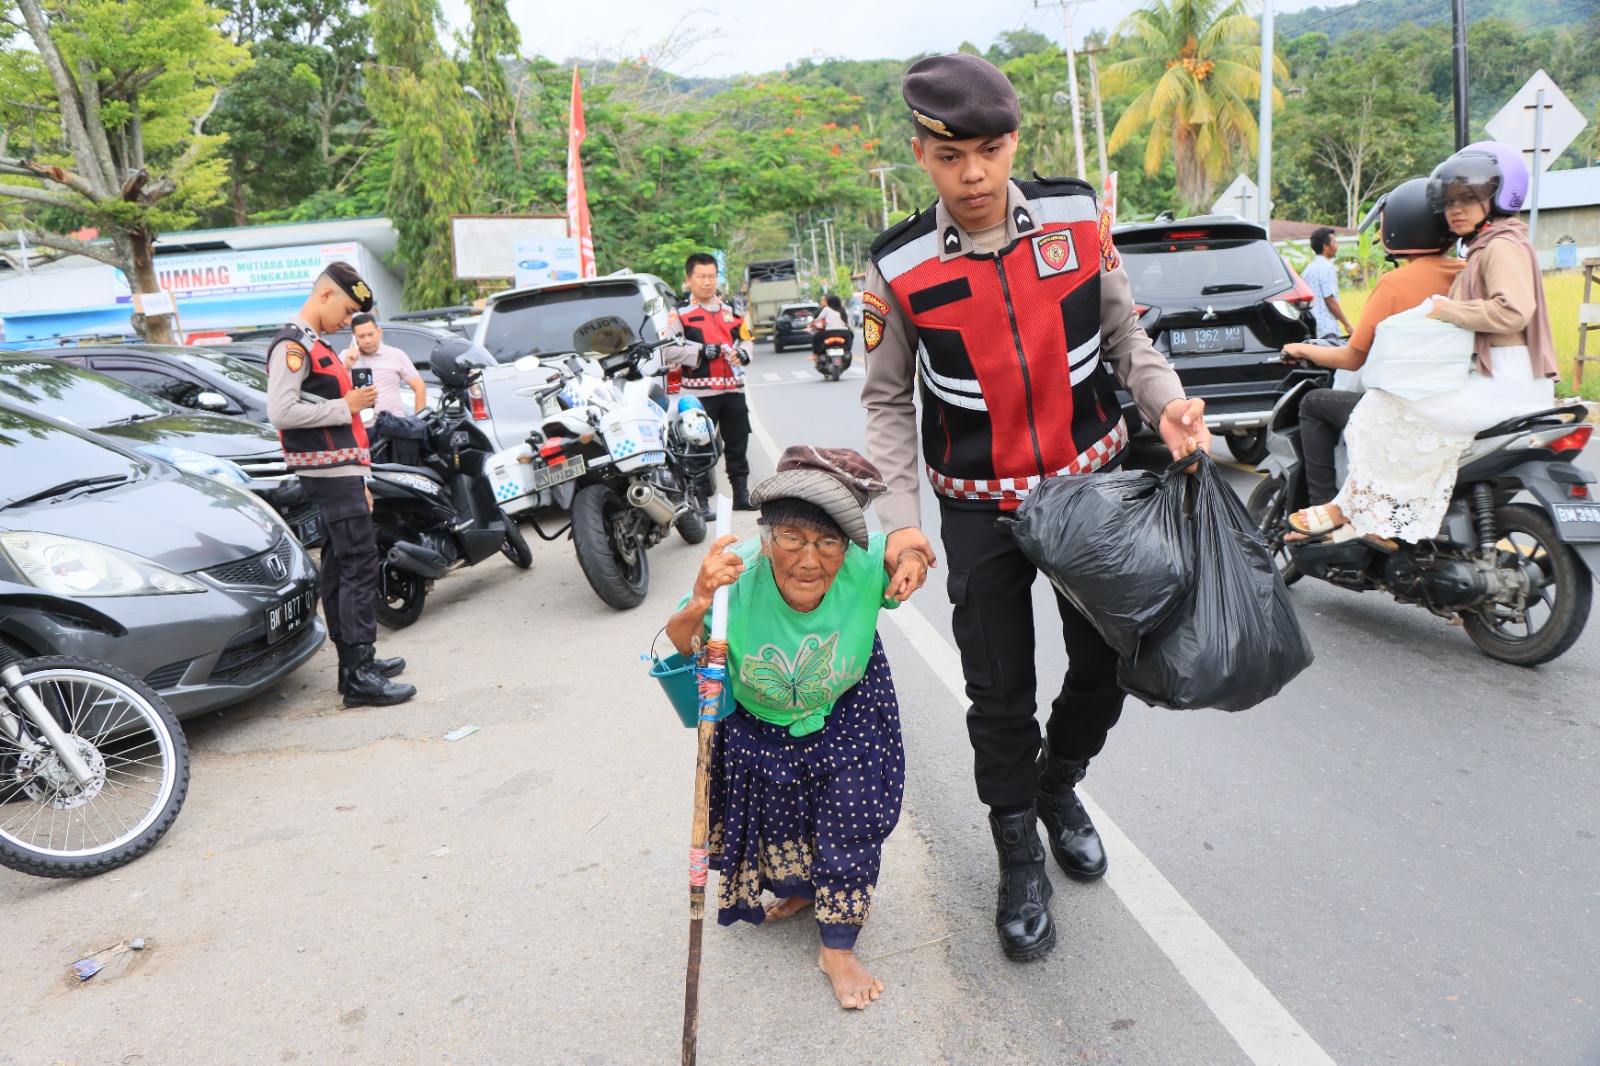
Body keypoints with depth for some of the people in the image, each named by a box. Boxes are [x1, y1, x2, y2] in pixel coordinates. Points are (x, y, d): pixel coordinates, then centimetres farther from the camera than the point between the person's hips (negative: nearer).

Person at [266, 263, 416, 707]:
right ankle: (359, 677, -11)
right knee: (360, 567, -12)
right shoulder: (291, 345, -10)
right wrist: (347, 405, -15)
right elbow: (281, 412, -23)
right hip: (330, 474, -10)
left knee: (339, 568, 12)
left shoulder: (316, 346, 21)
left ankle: (355, 662, 20)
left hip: (339, 473, 10)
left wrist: (358, 483, 22)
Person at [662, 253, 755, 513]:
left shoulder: (730, 310, 15)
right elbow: (668, 351, -11)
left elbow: (745, 338, 22)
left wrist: (742, 354, 0)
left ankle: (741, 494, 27)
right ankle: (701, 500, 4)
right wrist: (700, 352, -20)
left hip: (733, 389, 6)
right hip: (700, 392, -5)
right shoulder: (679, 312, -3)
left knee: (737, 444, 14)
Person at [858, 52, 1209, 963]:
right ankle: (1021, 861, 29)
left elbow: (1124, 334, 5)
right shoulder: (900, 268, -11)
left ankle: (1058, 784, 43)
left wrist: (1166, 403, -14)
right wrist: (900, 519, -11)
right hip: (981, 507, -2)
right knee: (1000, 693, 6)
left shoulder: (1078, 217, -6)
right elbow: (889, 404, -2)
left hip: (1092, 481, 2)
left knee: (1108, 665, 11)